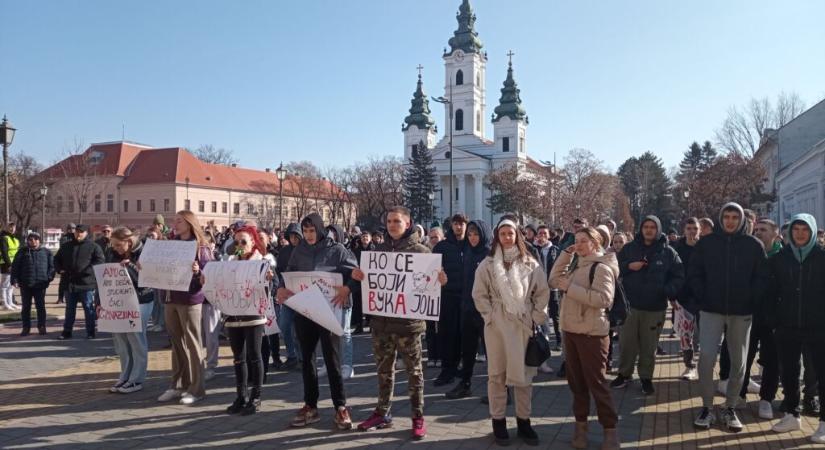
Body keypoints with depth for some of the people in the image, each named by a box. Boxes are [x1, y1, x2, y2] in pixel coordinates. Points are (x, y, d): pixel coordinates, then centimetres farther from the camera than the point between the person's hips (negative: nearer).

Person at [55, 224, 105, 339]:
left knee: (89, 308, 2)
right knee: (69, 309, 13)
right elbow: (56, 259, 23)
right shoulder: (67, 246, 13)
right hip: (70, 283, 5)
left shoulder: (93, 247, -1)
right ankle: (67, 331, 21)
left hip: (87, 283, -4)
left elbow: (100, 261, -9)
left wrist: (88, 270, -18)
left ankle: (90, 332, 9)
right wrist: (60, 269, 6)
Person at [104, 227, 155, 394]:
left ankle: (136, 380, 11)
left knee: (137, 341, 1)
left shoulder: (142, 254, -13)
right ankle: (125, 377, 22)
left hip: (139, 302, -6)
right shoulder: (112, 254, 4)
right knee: (120, 341, 10)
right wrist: (101, 302, 4)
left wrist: (129, 266, -30)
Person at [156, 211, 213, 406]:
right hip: (171, 298, 6)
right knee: (176, 343, 13)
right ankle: (177, 385, 23)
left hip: (190, 300, -6)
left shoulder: (200, 247, -8)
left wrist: (197, 271, -30)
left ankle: (196, 389, 9)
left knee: (192, 344, 1)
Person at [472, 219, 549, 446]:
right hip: (496, 325, -1)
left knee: (524, 373, 7)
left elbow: (542, 293, 5)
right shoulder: (488, 264, 1)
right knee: (497, 373, 6)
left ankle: (524, 421, 20)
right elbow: (479, 294, 3)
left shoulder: (531, 264, 3)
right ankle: (498, 421, 16)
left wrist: (535, 318, -1)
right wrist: (490, 316, -4)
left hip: (524, 325, 1)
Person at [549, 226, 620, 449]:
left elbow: (603, 298, -25)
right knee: (576, 381, 13)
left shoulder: (601, 267, -13)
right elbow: (555, 281, 12)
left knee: (596, 382, -2)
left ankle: (610, 429, 9)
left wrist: (571, 287, -23)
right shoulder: (577, 265, 12)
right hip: (571, 329, 8)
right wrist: (566, 253, 4)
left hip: (591, 332, -8)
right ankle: (581, 424, 24)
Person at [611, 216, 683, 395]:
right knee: (626, 343, 7)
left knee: (649, 345, 8)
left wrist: (668, 291, -15)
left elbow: (678, 276, 2)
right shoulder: (629, 248, 4)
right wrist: (628, 266, -12)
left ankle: (646, 377, 23)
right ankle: (624, 374, 24)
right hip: (630, 305, 1)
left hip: (655, 307, -1)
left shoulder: (668, 252, 0)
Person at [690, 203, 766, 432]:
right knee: (706, 358, -8)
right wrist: (703, 298, -3)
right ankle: (706, 407, 5)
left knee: (738, 362, 8)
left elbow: (760, 278, 3)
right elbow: (693, 274, 4)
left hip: (742, 312, 1)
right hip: (711, 310, -1)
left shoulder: (753, 245, 2)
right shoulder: (706, 243, 2)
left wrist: (752, 301, -6)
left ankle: (730, 408, 21)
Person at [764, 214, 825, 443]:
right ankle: (791, 415, 24)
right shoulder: (779, 258, 4)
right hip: (787, 326, 2)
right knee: (788, 372, 11)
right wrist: (772, 319, -1)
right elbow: (771, 291, 5)